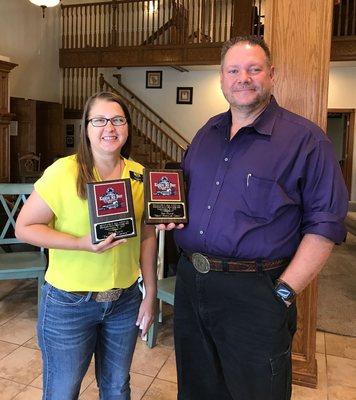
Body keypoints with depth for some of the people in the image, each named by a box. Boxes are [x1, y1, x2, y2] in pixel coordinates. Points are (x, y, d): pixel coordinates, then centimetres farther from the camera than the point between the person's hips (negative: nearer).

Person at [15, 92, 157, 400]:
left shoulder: (139, 176, -2)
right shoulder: (63, 172, -15)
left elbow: (147, 237, 4)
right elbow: (24, 227, -11)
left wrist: (150, 294, 5)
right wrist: (81, 243, -24)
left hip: (126, 300, 4)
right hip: (68, 304, -3)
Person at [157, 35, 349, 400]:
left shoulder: (305, 140, -9)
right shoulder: (207, 133, 11)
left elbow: (324, 224, -12)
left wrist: (285, 292, -17)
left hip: (255, 292, -5)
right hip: (190, 281, 6)